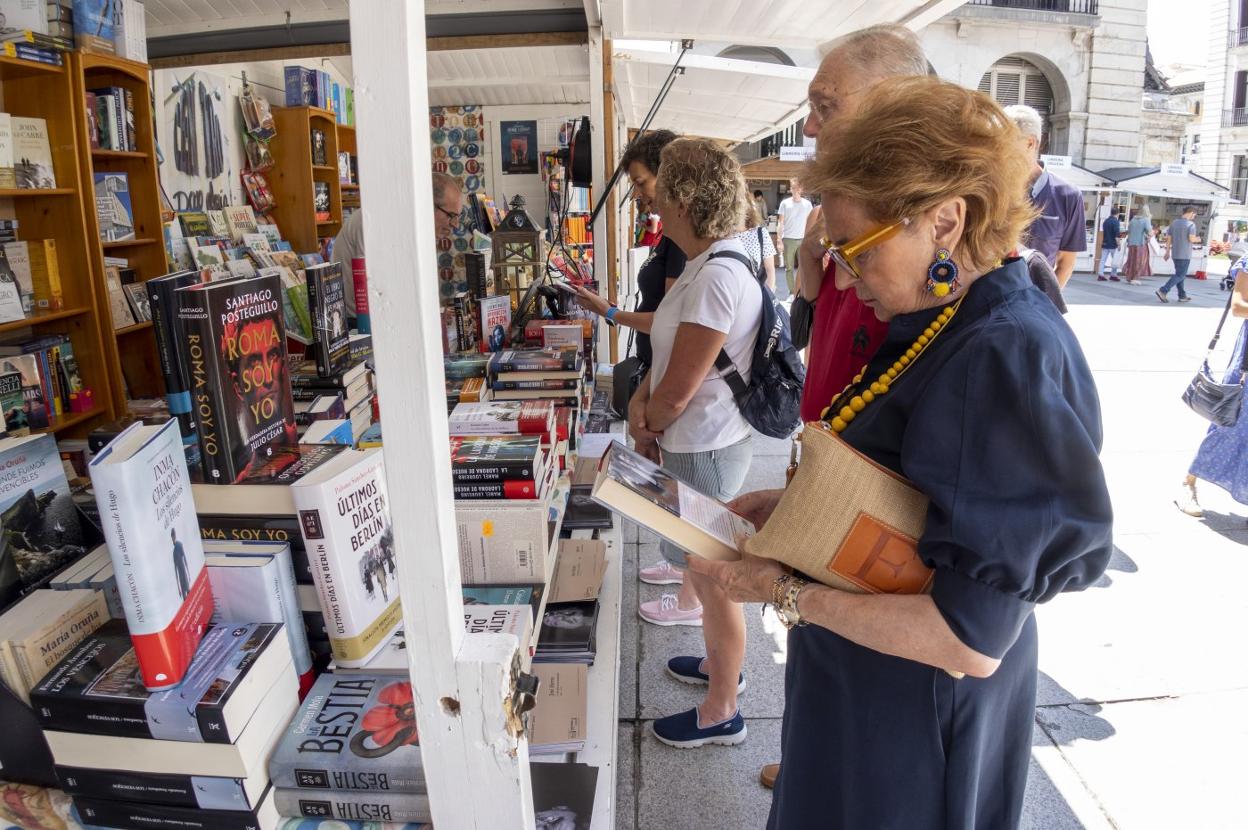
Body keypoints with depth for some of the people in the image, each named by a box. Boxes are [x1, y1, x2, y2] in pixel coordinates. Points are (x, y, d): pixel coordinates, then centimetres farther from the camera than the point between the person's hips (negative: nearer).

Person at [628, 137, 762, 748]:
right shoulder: (708, 264, 8)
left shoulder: (715, 277, -25)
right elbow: (670, 351, 15)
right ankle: (718, 663, 47)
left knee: (714, 579, 6)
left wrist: (646, 425, -3)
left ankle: (721, 713, 25)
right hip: (696, 444, 10)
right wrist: (641, 401, -2)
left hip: (705, 451, -10)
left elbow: (677, 393, -23)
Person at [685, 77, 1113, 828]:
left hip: (913, 720, -8)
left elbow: (972, 641, -29)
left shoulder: (1008, 360, -29)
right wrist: (793, 507, -2)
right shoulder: (954, 324, -1)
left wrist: (785, 592, -23)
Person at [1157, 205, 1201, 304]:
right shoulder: (1191, 224, -11)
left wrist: (1167, 251, 15)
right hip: (1185, 255, -7)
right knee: (1180, 275, -4)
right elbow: (1191, 239, -19)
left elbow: (1168, 238, 10)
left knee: (1179, 274, 14)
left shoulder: (1174, 223, 9)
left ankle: (1182, 296, 18)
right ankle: (1163, 291, -18)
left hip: (1175, 254, 7)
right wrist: (1197, 239, 3)